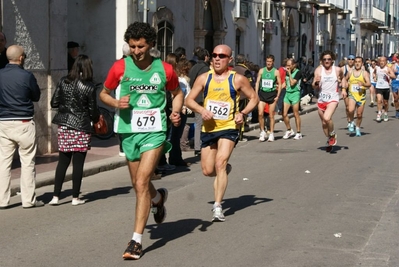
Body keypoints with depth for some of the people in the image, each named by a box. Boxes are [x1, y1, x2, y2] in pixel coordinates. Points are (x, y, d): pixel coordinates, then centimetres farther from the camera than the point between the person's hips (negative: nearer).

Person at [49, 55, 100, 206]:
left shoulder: (63, 81, 0)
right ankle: (75, 198, 10)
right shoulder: (89, 87, -10)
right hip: (81, 128, -4)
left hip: (64, 126, 4)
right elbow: (93, 111, -5)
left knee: (62, 162, 11)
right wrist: (97, 118, 16)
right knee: (78, 163, 5)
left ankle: (55, 196, 8)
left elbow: (54, 103, 3)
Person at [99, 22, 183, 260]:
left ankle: (137, 240, -8)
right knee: (139, 184, 17)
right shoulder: (120, 67, -2)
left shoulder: (165, 69, -2)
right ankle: (159, 198, 54)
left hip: (154, 132, -3)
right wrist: (117, 103, -10)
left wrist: (176, 112, -4)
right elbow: (104, 93, 11)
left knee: (141, 183, -14)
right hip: (129, 131, 3)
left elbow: (178, 93, 15)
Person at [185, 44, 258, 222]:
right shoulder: (204, 78, 2)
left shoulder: (238, 79, -4)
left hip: (228, 128, -3)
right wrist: (201, 110, -15)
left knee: (220, 163, -20)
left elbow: (254, 98, 6)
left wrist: (243, 113, -11)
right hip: (208, 129, 4)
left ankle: (217, 206, -15)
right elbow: (189, 100, 5)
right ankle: (225, 169, 43)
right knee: (207, 171, 7)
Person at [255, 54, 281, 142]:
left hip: (272, 94, -1)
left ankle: (271, 134, 12)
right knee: (260, 113, -9)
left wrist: (278, 96, -7)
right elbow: (257, 82, 6)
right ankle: (262, 132, 6)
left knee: (271, 115, 3)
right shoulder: (261, 70, 5)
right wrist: (256, 94, -2)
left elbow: (279, 84, 1)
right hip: (262, 93, 2)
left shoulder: (276, 72, -1)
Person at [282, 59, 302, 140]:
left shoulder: (298, 72, -8)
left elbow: (292, 83, -17)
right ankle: (289, 131, 17)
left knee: (296, 114, -2)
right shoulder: (287, 72, 13)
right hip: (287, 93, 6)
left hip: (295, 93, -6)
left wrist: (289, 73, -11)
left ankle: (298, 133, 7)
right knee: (284, 114, 1)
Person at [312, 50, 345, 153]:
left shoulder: (337, 70, -1)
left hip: (333, 99, -3)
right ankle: (329, 141, 37)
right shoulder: (318, 70, -2)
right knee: (324, 123, 14)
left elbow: (343, 78, 22)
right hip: (321, 99, 3)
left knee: (327, 118, -26)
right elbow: (315, 87, -3)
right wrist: (316, 82, -23)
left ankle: (332, 134, 2)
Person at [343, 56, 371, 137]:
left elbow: (369, 84, -13)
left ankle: (358, 128, 29)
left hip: (361, 96, -1)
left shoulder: (365, 73, -4)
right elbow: (345, 80, 23)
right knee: (351, 110, -24)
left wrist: (363, 84, -34)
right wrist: (344, 89, 12)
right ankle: (352, 123, 4)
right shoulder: (350, 72, 5)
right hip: (352, 95, 1)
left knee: (359, 114, 6)